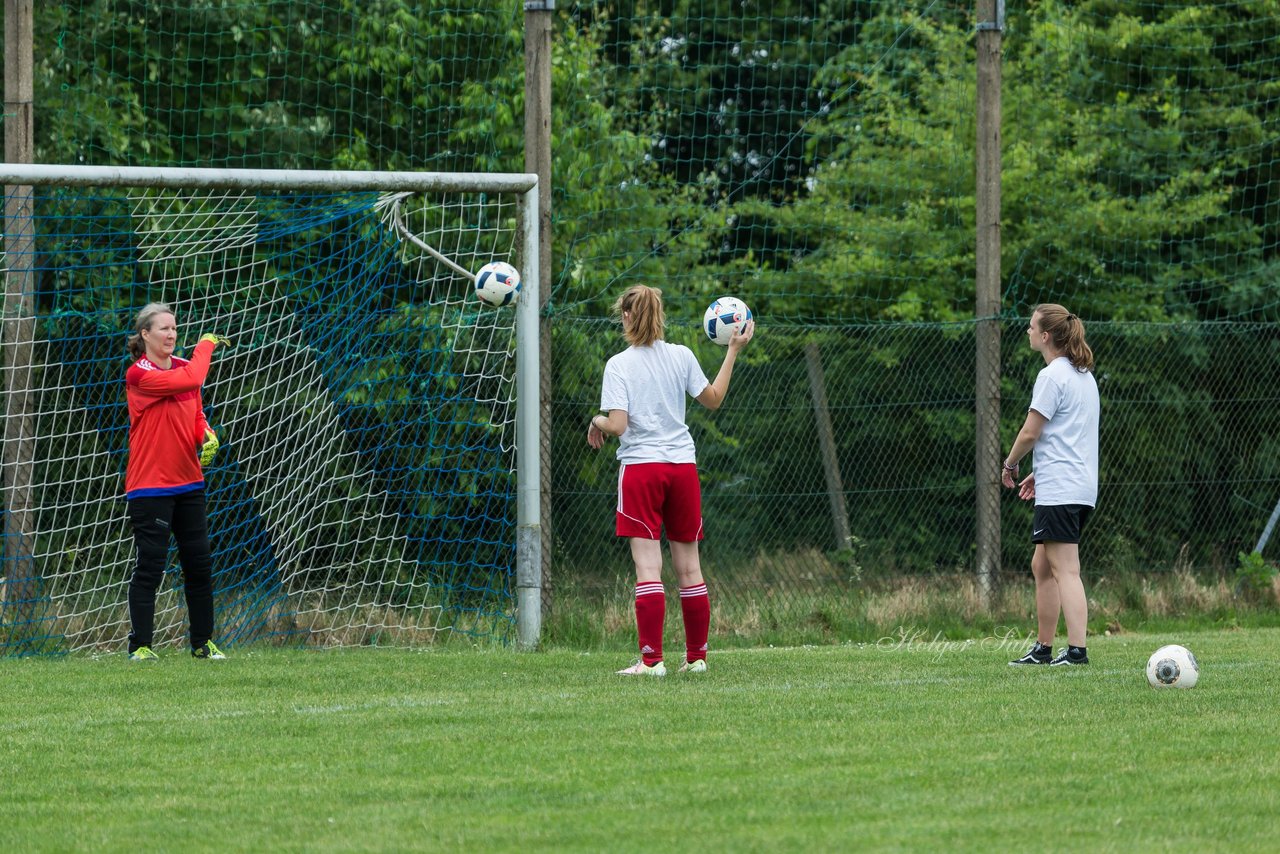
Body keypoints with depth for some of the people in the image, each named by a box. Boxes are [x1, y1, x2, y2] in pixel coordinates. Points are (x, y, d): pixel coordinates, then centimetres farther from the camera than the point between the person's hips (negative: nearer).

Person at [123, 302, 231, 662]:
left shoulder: (184, 367, 10)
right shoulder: (138, 374, -13)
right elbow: (191, 381, -24)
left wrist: (207, 437, -3)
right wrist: (205, 345, -8)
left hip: (189, 482, 7)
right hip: (150, 486, -7)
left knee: (199, 564, 8)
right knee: (150, 566, -7)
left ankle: (202, 642, 17)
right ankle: (139, 645, 0)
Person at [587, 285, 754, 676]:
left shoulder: (619, 365, -7)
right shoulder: (682, 356, 3)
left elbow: (617, 425, -14)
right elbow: (713, 399, 16)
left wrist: (597, 422, 7)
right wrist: (734, 350, 22)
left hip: (640, 467, -4)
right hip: (683, 467, 4)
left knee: (647, 566, -7)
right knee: (689, 566, 10)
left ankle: (651, 659, -12)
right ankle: (696, 656, 16)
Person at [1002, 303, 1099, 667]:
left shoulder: (1052, 376, -11)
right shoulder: (1083, 375, 17)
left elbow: (1030, 433, -12)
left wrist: (1010, 464, 5)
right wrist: (1039, 472, 22)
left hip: (1059, 489, -10)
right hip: (1081, 484, 10)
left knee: (1065, 570, -12)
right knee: (1042, 566, 15)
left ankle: (1077, 650, -17)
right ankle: (1043, 648, 18)